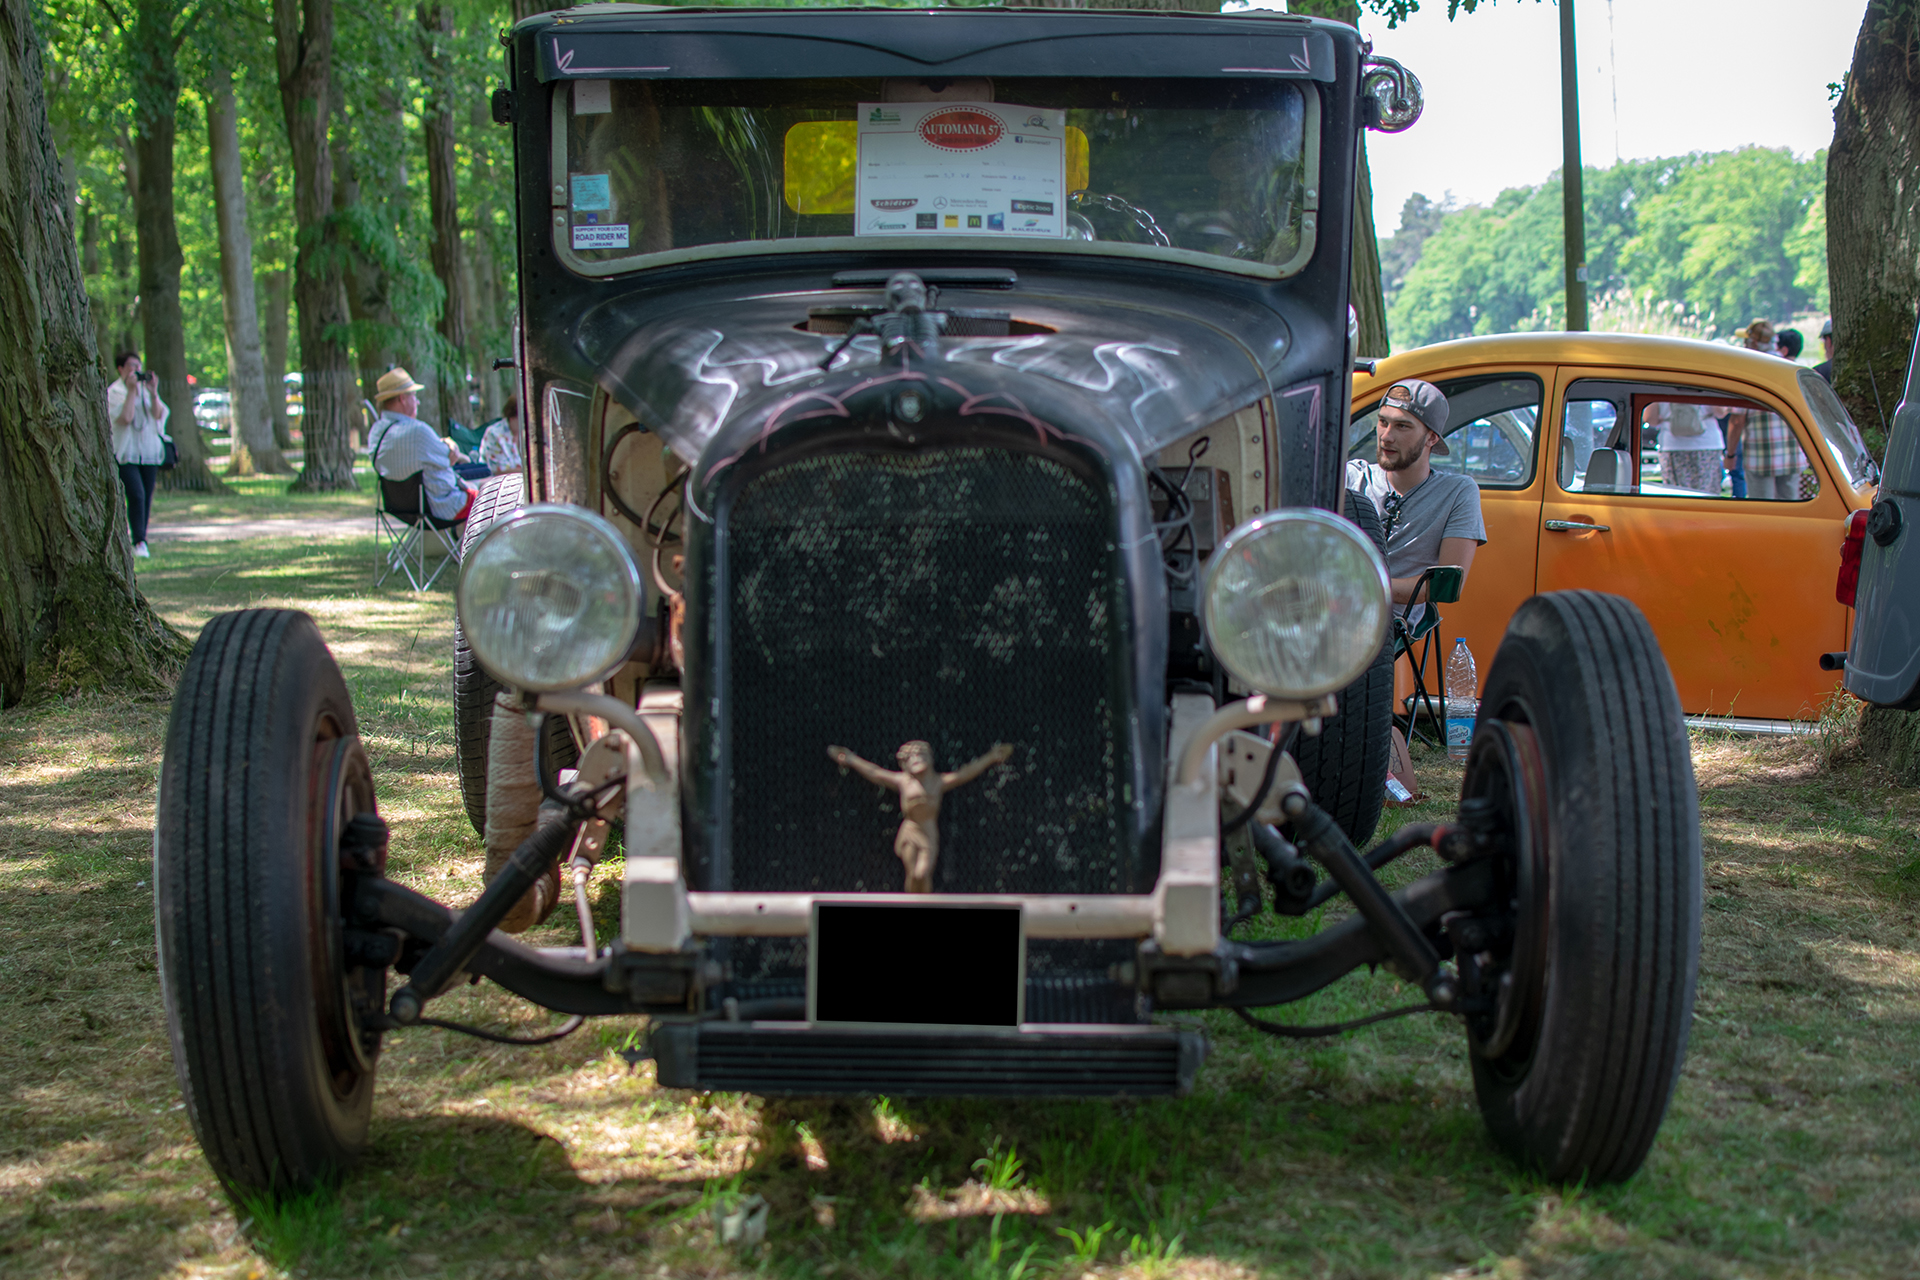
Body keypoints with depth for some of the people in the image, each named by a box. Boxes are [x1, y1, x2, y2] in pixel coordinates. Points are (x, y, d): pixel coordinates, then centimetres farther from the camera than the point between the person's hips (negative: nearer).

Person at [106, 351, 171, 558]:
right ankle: (138, 541, -16)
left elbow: (158, 415, 3)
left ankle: (141, 539, 13)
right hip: (126, 453, -5)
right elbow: (125, 417, -17)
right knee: (136, 494, -17)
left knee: (147, 497, 5)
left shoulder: (145, 388, 13)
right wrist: (131, 390, -16)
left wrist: (153, 393, -10)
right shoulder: (114, 391, -3)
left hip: (149, 452, 5)